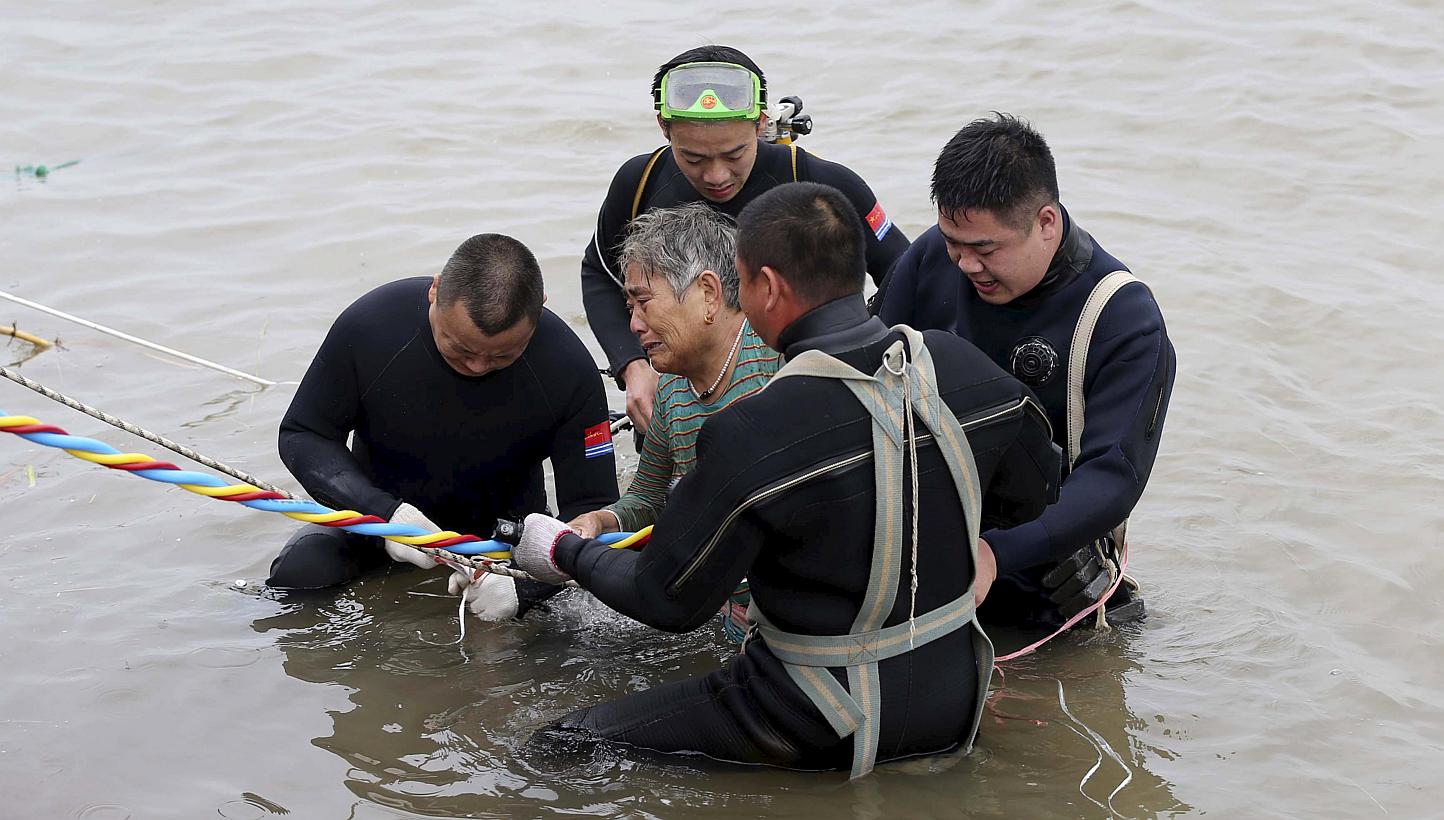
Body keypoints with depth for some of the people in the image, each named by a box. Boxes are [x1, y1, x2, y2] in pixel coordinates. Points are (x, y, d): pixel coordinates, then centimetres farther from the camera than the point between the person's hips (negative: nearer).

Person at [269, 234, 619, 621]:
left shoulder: (568, 368, -24)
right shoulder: (368, 326, -24)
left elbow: (594, 511, -18)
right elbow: (302, 436, -11)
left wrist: (521, 581, -38)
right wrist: (383, 513, -29)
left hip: (504, 525, 0)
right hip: (382, 510, 0)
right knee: (298, 573, -27)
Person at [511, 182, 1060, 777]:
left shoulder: (750, 436, -24)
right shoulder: (961, 366, -8)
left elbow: (668, 601, -11)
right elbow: (1031, 495, 11)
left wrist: (565, 552, 7)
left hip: (821, 736, -6)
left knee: (560, 749, 2)